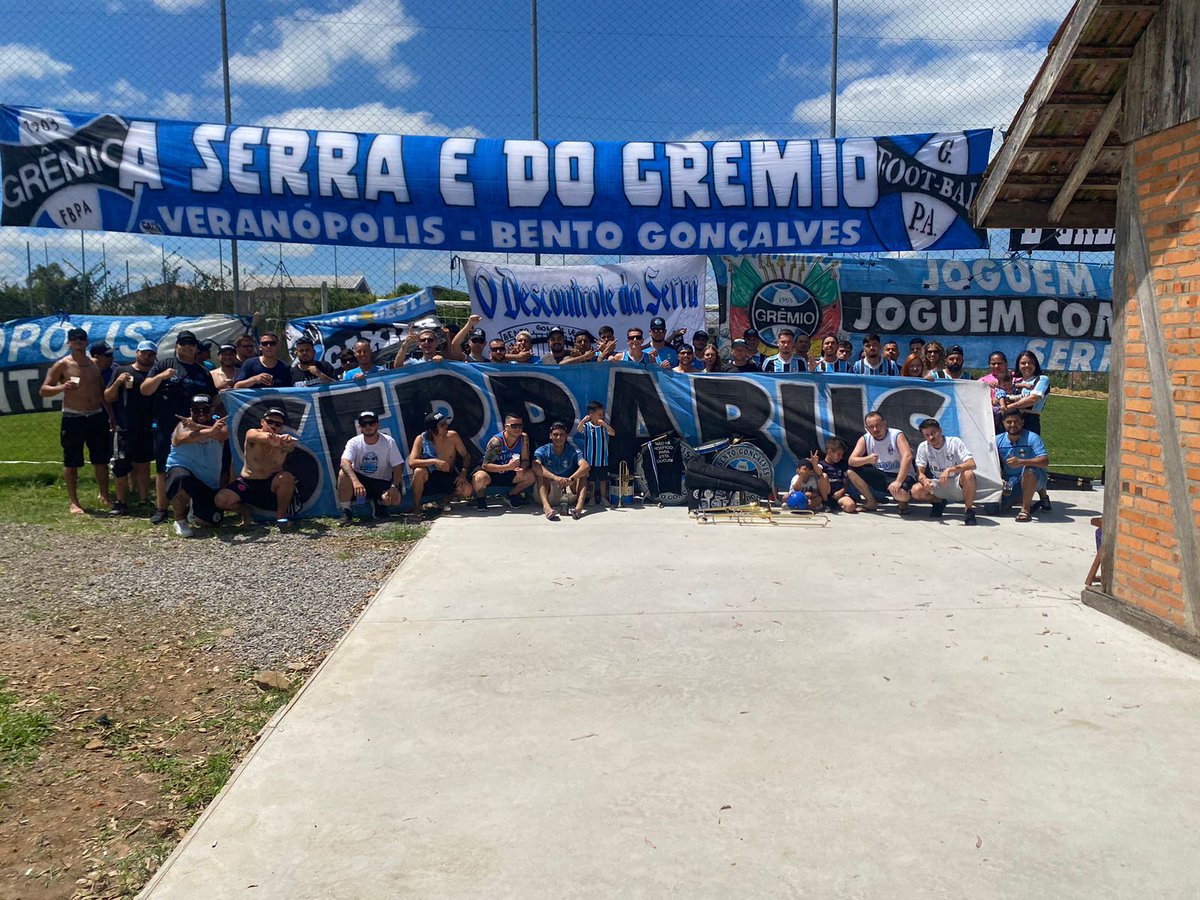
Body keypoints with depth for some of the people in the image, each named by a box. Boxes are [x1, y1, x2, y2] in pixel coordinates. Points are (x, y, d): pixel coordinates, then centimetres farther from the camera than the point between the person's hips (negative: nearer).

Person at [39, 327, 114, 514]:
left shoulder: (95, 364, 9)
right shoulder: (62, 365, -5)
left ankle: (105, 495, 25)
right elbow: (43, 390, -5)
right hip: (73, 419, -4)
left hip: (97, 417, 4)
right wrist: (61, 388, -25)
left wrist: (111, 414, 12)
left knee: (101, 459, 10)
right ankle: (73, 501, 11)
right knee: (71, 462, 2)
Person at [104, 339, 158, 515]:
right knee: (121, 466, -2)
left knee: (143, 465, 9)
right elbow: (107, 398, 3)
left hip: (147, 429, 2)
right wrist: (117, 383, -13)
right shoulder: (122, 371, 4)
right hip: (125, 429, -2)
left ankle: (145, 501, 15)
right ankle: (121, 503, 5)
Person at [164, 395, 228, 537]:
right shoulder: (183, 425, -8)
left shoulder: (218, 424, -1)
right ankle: (180, 520, -13)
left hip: (210, 485, 4)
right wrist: (210, 431, -48)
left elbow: (223, 435, -26)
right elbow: (184, 437, -33)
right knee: (182, 479, -39)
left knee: (213, 520, -5)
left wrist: (197, 427, -38)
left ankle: (193, 509, 33)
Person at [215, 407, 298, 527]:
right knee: (221, 500, -23)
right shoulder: (251, 433, -11)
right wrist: (270, 437, -65)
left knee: (287, 478, -33)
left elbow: (290, 447, -36)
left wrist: (289, 441, -64)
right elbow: (258, 436, -37)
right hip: (247, 483, 1)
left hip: (271, 484, -1)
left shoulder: (283, 442, -10)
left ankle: (281, 513, -8)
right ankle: (244, 509, 12)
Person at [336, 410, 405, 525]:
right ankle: (346, 511, -19)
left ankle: (378, 502, 7)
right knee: (343, 473, -31)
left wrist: (394, 486, -25)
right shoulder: (354, 442, -13)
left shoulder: (389, 442, -10)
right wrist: (355, 481, -49)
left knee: (395, 498, -30)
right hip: (359, 478, 0)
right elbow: (344, 462, -31)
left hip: (382, 482, 0)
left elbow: (398, 466, -9)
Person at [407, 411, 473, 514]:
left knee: (467, 490, -25)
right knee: (419, 471, -35)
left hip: (449, 478, 2)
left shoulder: (452, 436, -9)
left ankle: (446, 497, 10)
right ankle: (416, 508, -16)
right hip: (429, 478, -2)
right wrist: (435, 461, -36)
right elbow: (411, 463, -25)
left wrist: (463, 474, -18)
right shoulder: (421, 439, -14)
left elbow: (466, 456, 0)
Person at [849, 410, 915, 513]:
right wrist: (867, 459, -33)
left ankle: (903, 502, 1)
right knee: (852, 470, -13)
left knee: (899, 492, -39)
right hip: (880, 476, 5)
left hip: (900, 475, -5)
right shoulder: (865, 439, -1)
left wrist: (898, 481, -38)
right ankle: (870, 502, 0)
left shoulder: (897, 435, -13)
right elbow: (851, 461, -10)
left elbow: (907, 456, -28)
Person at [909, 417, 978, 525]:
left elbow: (972, 464, -23)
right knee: (916, 491, -25)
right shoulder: (923, 447, -4)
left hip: (958, 485, -3)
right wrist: (925, 480, -31)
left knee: (968, 474, -37)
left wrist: (949, 470, -38)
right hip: (938, 486, 3)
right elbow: (920, 473, -6)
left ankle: (969, 510, -16)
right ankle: (939, 502, 8)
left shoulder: (955, 442, -13)